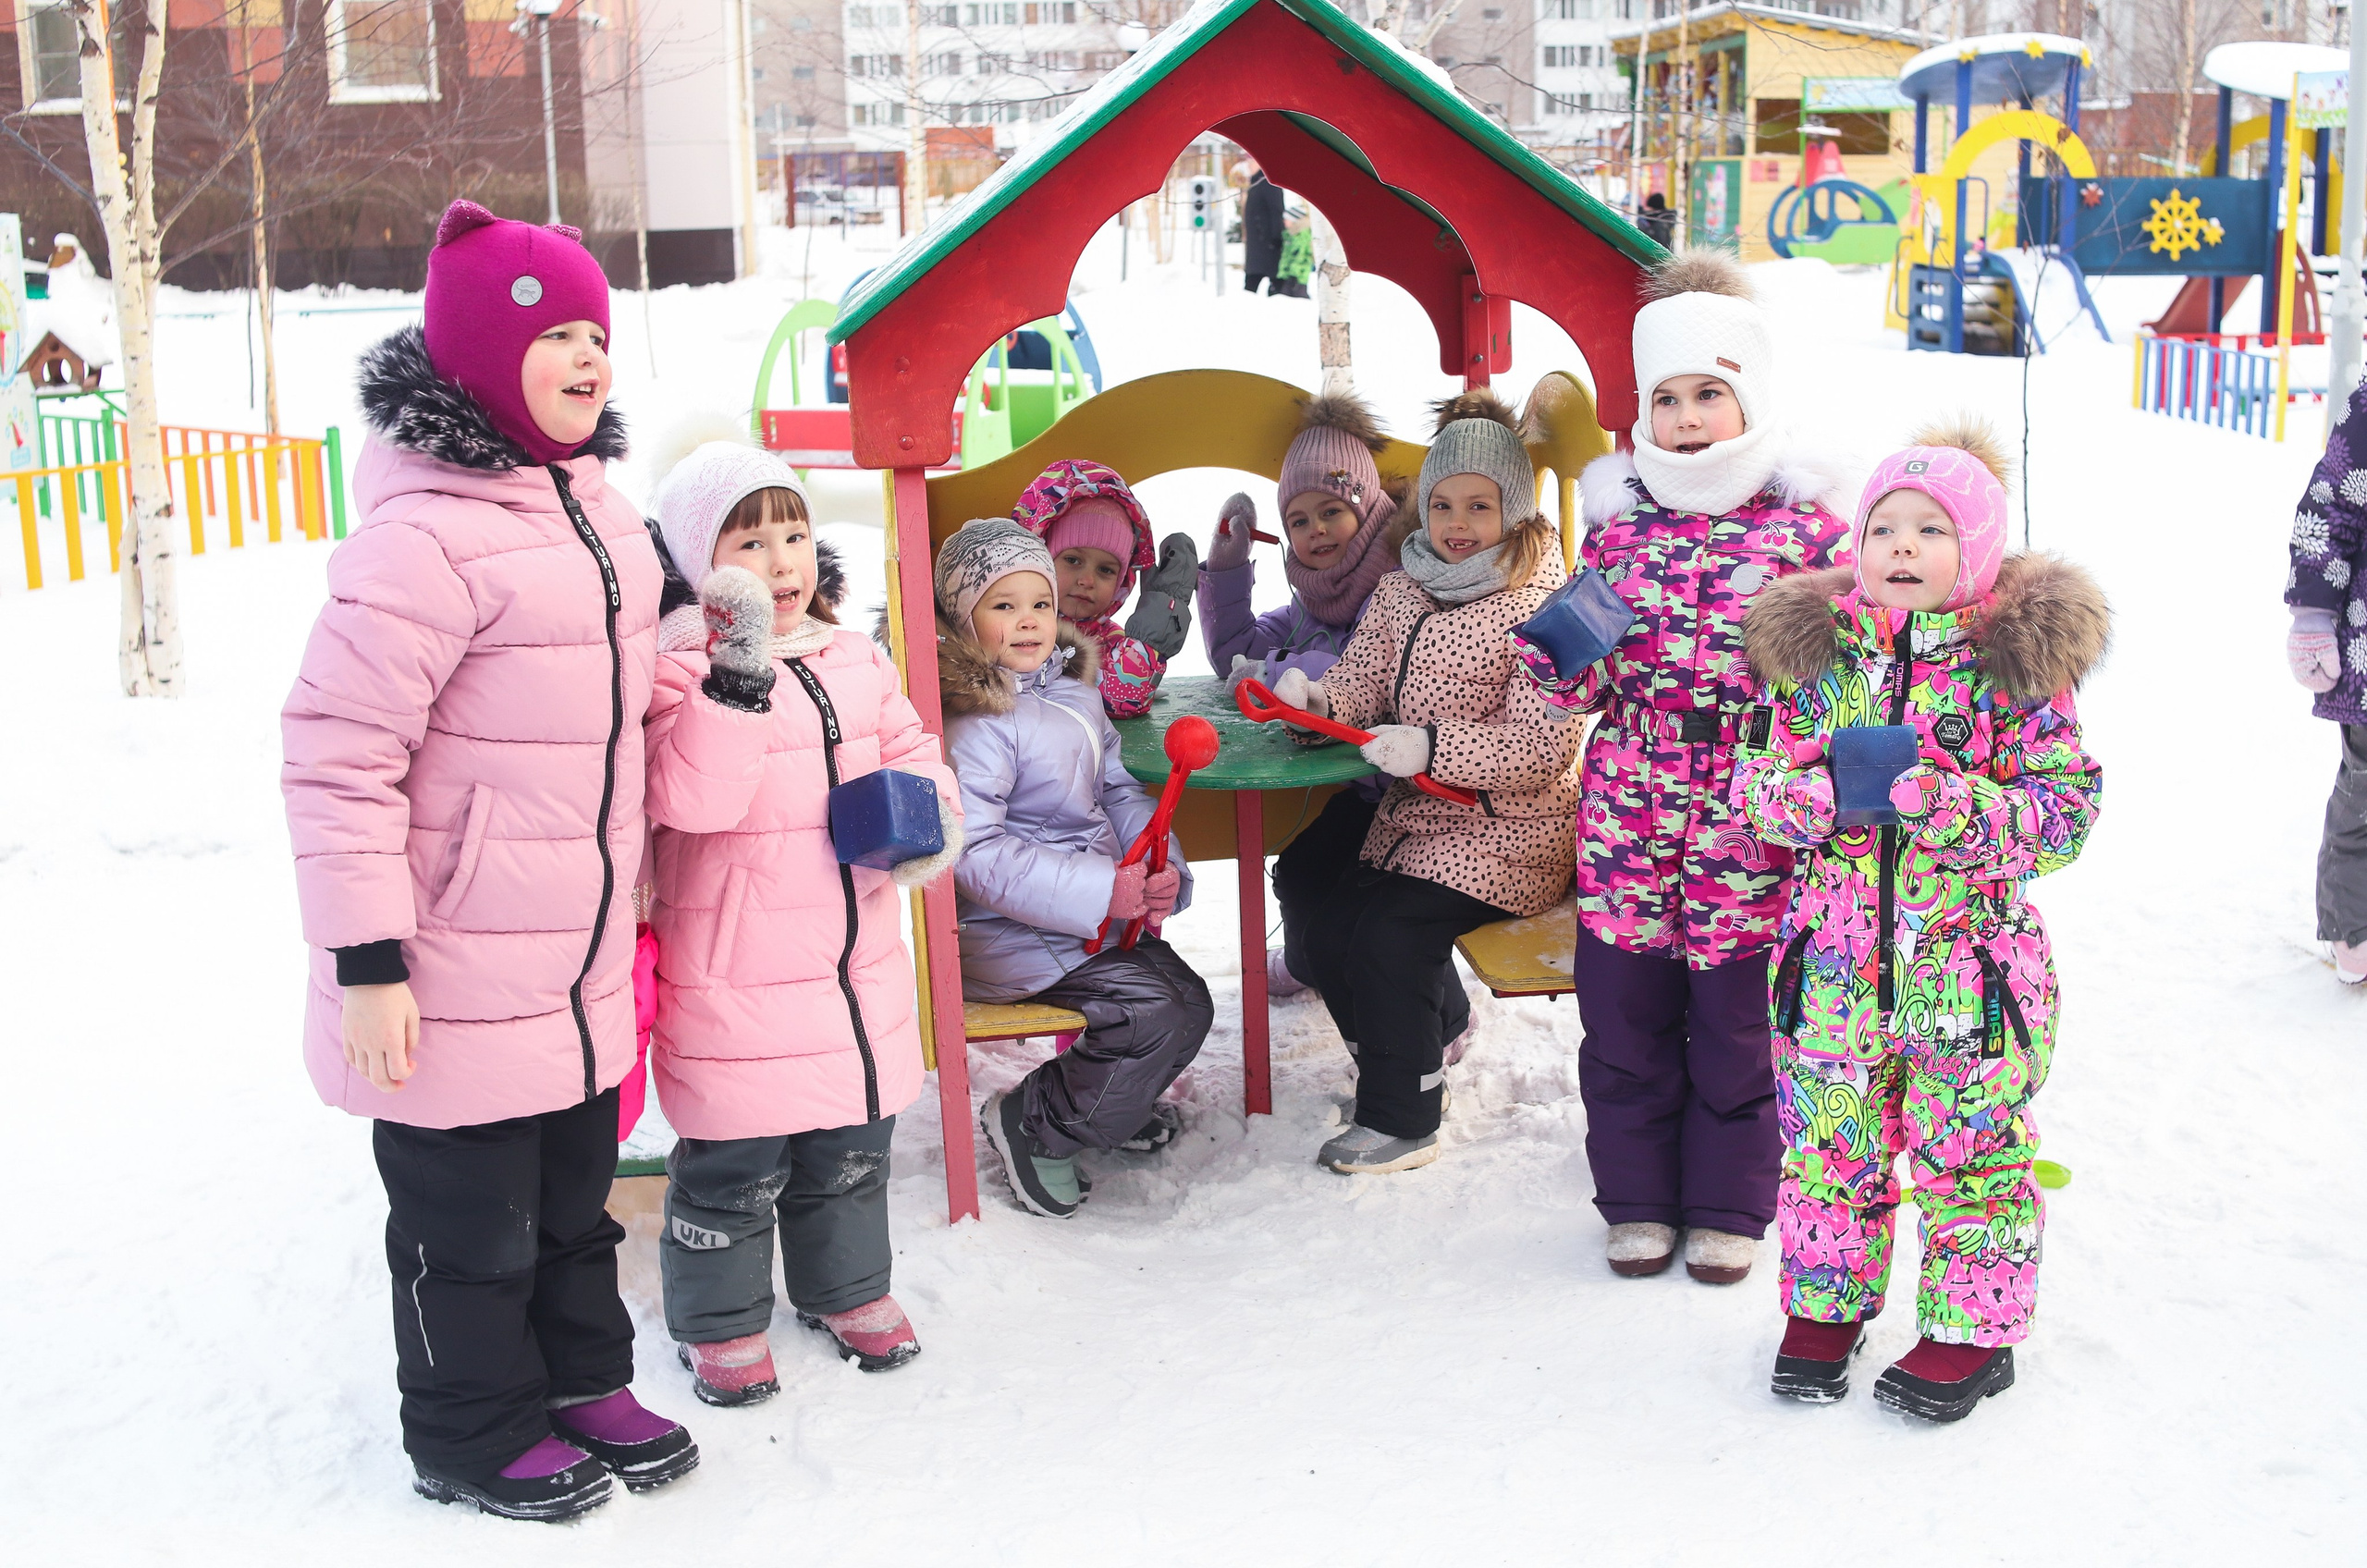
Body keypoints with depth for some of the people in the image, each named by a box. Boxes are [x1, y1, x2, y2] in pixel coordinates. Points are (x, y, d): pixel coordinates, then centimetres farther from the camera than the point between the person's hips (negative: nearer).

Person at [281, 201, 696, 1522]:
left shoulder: (592, 506, 6)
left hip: (582, 966, 8)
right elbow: (335, 756, -22)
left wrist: (618, 896, 23)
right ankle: (478, 1435, 29)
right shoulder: (427, 536, -23)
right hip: (458, 984, -8)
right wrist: (365, 958, -21)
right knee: (473, 1216, 10)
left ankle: (581, 1378, 41)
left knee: (577, 1189, 22)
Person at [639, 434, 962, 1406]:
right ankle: (720, 1322, 24)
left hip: (859, 963, 6)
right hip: (734, 985, -6)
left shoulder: (856, 660, 8)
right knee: (734, 1169, 4)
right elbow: (690, 795, -27)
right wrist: (740, 673, -33)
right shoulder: (679, 668, -14)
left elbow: (908, 750, 17)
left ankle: (845, 1289, 40)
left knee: (852, 1151, 20)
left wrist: (932, 815, -4)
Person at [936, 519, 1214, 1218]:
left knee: (1191, 1004, 7)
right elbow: (977, 857, -25)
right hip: (1008, 933, -9)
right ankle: (1032, 1126, -2)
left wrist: (1161, 869, -7)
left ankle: (1118, 1102, 33)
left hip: (1104, 914, 9)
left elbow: (1119, 790, 14)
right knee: (1153, 1014, -20)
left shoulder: (1075, 698, 8)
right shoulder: (975, 726, -19)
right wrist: (1104, 892, -29)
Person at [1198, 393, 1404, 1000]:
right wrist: (1228, 560, 5)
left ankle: (1308, 964, 15)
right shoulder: (1312, 601, 12)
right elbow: (1233, 653, 15)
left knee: (1302, 874, -15)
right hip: (1336, 786, 8)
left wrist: (1274, 672, -18)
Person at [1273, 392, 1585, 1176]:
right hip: (1413, 816, 8)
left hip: (1509, 827, -8)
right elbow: (1360, 691, 6)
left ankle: (1401, 1120, -7)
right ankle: (1435, 1032, 24)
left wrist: (1433, 746, -31)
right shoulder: (1399, 593, 8)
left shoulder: (1539, 608, -15)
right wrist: (1313, 697, -17)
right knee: (1327, 929, -3)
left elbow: (1543, 750, -21)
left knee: (1391, 933, -22)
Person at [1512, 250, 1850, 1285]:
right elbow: (1580, 684, 8)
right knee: (1625, 1023, 11)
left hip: (1747, 832, -2)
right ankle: (1638, 1200, 29)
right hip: (1624, 821, 3)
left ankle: (1727, 1208, 28)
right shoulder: (1618, 522, 5)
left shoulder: (1805, 526, -3)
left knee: (1735, 1025, 10)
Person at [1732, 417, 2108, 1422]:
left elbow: (2068, 809, -8)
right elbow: (1757, 776, 7)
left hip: (1967, 954, -3)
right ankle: (1827, 1306, 33)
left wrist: (1954, 807, -24)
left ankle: (1973, 1329, 25)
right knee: (1827, 1141, 12)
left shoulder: (2017, 661, -6)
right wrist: (1811, 793, -16)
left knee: (1968, 1147, 7)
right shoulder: (1812, 648, 3)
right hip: (1833, 956, 3)